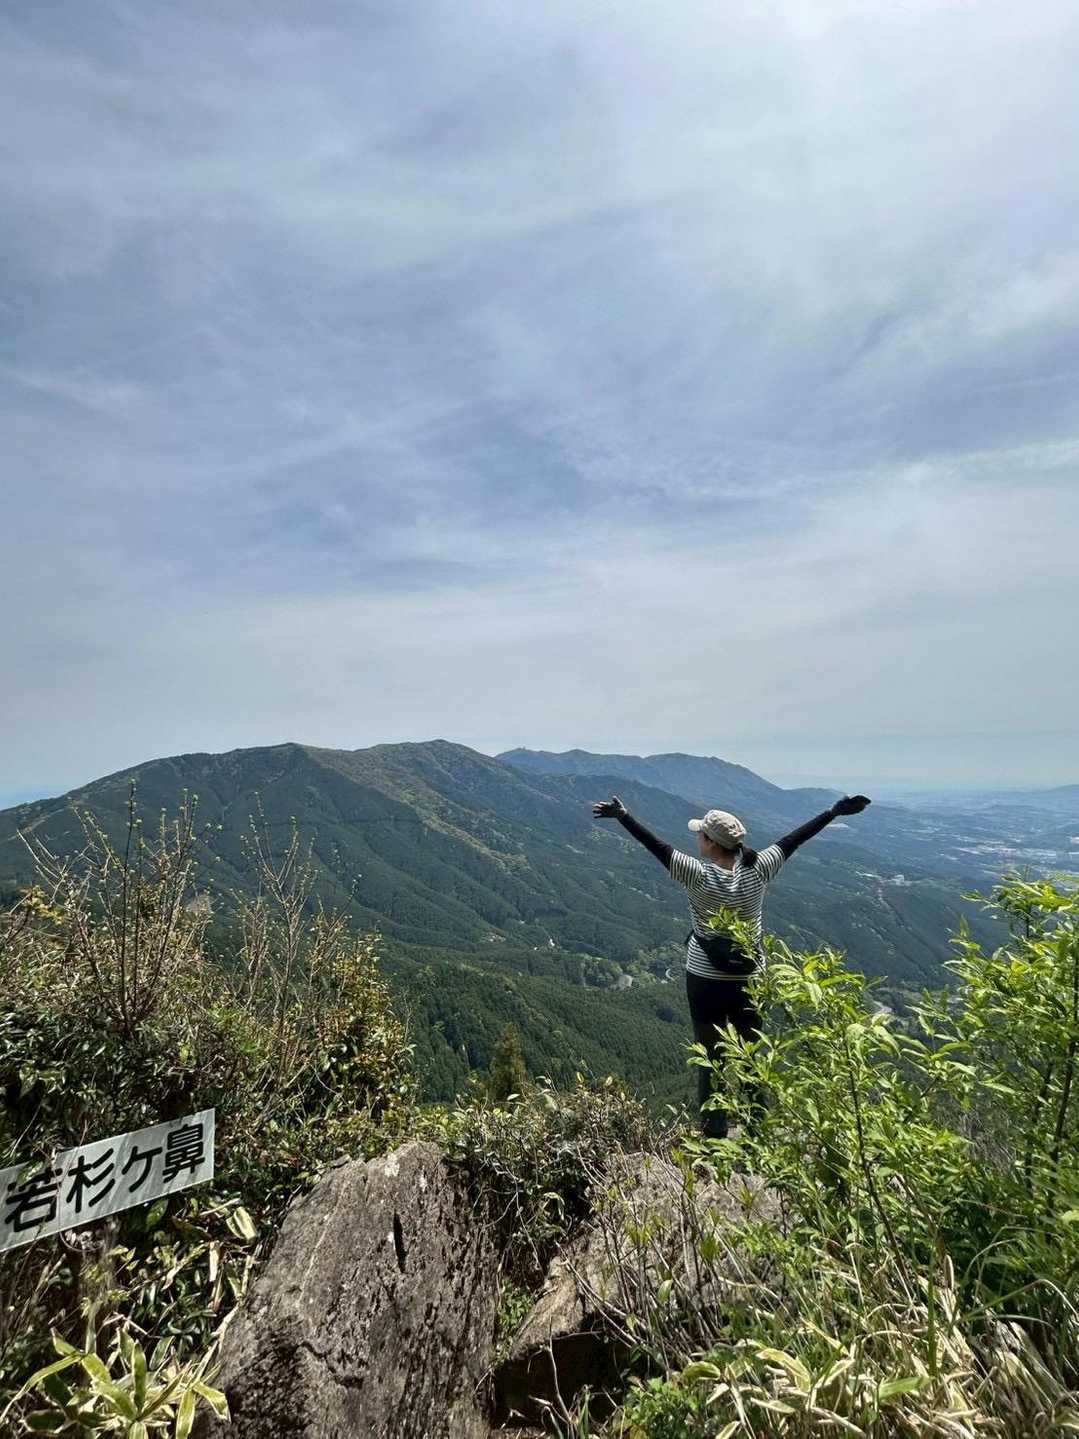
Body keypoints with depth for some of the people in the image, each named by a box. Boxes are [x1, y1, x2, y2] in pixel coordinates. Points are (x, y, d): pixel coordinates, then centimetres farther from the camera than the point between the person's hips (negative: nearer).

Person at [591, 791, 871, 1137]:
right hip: (750, 979, 3)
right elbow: (793, 839, -5)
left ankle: (715, 1135, 24)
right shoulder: (757, 870, -11)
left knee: (711, 1062, 13)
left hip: (706, 982, -3)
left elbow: (658, 847, -26)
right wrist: (835, 811, 3)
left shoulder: (699, 875, -21)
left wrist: (623, 816, -27)